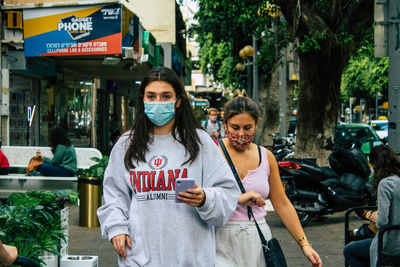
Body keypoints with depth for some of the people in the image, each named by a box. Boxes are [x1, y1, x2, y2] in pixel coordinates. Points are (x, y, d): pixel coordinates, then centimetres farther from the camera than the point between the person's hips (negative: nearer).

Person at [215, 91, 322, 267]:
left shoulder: (266, 157, 10)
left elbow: (282, 204, 13)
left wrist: (304, 244, 9)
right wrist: (237, 199, -23)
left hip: (257, 242, 4)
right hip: (222, 242, -4)